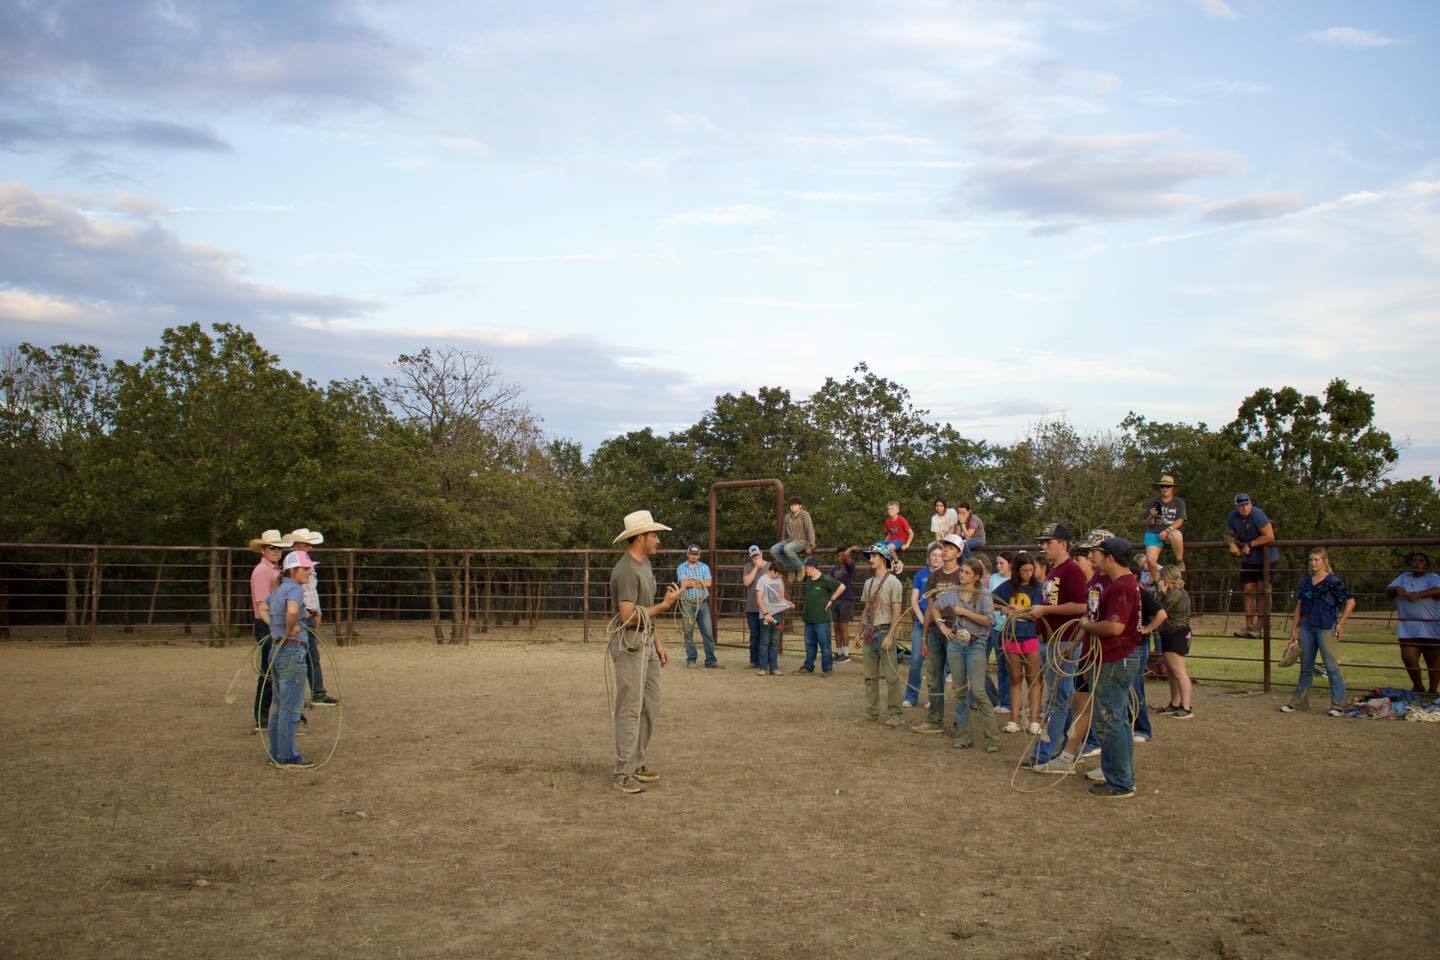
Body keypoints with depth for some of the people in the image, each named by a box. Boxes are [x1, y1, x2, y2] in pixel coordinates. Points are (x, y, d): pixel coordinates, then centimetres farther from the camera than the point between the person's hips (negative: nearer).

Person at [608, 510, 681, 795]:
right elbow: (629, 617, -22)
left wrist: (658, 643, 17)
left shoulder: (645, 565, 13)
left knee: (650, 707, 13)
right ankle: (624, 773, 0)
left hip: (646, 644, 10)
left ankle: (636, 762, 23)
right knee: (630, 710, -6)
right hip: (629, 645, -10)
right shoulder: (626, 571, -18)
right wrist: (665, 605, -17)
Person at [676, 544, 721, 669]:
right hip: (687, 603, -2)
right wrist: (701, 582, -5)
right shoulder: (681, 568, 5)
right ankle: (691, 660, 10)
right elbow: (683, 583, -11)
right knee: (688, 632, 1)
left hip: (702, 602, 2)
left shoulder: (704, 567, 12)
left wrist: (691, 582, -6)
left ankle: (711, 660, 3)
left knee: (708, 632, -1)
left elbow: (708, 583, -3)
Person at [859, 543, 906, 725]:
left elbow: (896, 612, -12)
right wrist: (859, 633, 16)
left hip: (884, 631, -8)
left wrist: (889, 635, -19)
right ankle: (871, 712, 16)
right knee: (870, 676, 10)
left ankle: (894, 714, -3)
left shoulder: (893, 582, -7)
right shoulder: (869, 583, 16)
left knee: (891, 676, -7)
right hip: (869, 633, 8)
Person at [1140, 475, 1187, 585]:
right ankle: (1157, 583, 2)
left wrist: (1167, 530, -19)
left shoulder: (1179, 502, 8)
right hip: (1154, 533, 2)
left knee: (1176, 534, -41)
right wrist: (1151, 516, -14)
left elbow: (1180, 521, -4)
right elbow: (1147, 523, 9)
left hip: (1171, 532, -2)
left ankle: (1180, 562, -22)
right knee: (1150, 560, -21)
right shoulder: (1153, 502, 10)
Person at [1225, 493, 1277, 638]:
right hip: (1248, 559, 6)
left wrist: (1250, 544, -22)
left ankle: (1258, 627, 0)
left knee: (1262, 590, -4)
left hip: (1266, 557, -6)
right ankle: (1249, 627, 8)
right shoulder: (1233, 517, -6)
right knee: (1248, 591, 4)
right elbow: (1228, 535, 7)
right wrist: (1232, 544, -15)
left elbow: (1269, 536, -27)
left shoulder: (1258, 515, -24)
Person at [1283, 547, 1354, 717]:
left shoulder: (1333, 582, -7)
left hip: (1326, 629, -6)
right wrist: (1293, 630, 12)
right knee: (1306, 668, 13)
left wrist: (1340, 624, -8)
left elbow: (1350, 602, -7)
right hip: (1307, 628, 6)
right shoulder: (1305, 582, 10)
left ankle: (1338, 705, 3)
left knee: (1332, 667, -3)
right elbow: (1299, 607, 14)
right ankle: (1298, 702, 20)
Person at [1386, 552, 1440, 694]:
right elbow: (1387, 591, 13)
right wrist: (1396, 589, -11)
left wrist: (1418, 594, -33)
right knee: (1408, 657, -6)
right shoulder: (1404, 577, 16)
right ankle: (1417, 686, 14)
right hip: (1408, 628, 3)